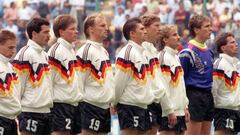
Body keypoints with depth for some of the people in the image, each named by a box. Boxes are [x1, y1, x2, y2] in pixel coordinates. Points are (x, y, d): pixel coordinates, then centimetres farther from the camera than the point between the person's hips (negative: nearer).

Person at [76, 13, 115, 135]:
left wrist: (111, 101, 18)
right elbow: (79, 80, -15)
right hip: (91, 105, -9)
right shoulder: (86, 51, -12)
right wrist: (80, 101, -16)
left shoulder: (104, 51, 17)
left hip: (105, 105, 9)